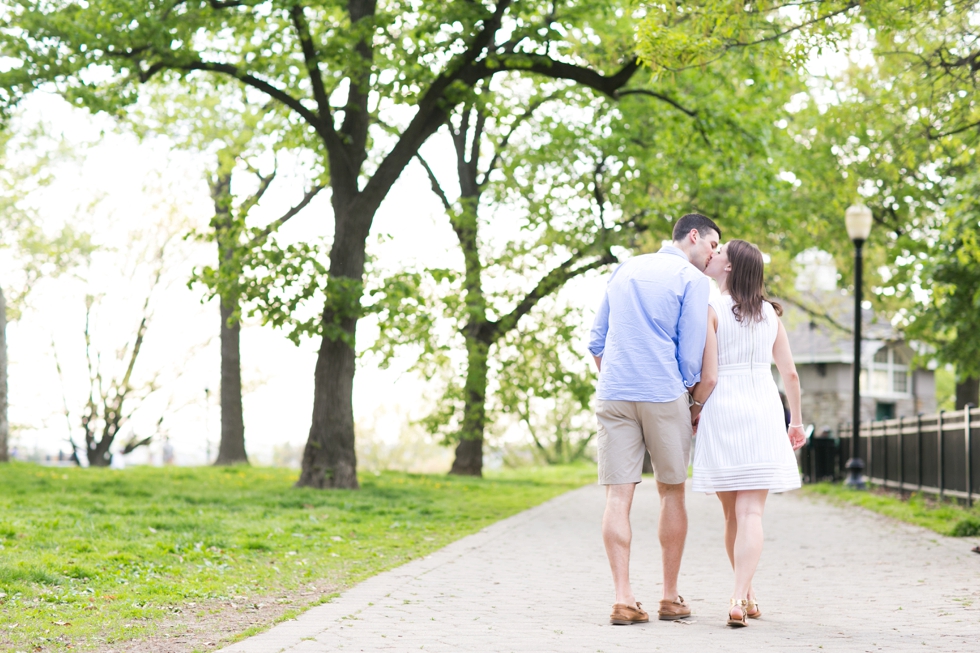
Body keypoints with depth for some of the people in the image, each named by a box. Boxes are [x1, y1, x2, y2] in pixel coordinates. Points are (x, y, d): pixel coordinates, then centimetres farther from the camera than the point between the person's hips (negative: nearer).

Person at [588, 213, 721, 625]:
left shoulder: (624, 270, 18)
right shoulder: (691, 279, 1)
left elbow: (596, 341, 18)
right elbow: (691, 352, -3)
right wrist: (691, 403, 9)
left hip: (613, 394, 4)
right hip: (664, 395, -4)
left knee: (618, 495, -2)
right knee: (672, 492, 8)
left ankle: (623, 599, -7)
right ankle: (671, 597, 13)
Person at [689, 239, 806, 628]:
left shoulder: (711, 311, -5)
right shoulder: (769, 312, 8)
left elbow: (708, 377, -9)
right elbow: (789, 372, 9)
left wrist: (695, 412, 7)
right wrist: (796, 420, 20)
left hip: (722, 411, -2)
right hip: (764, 412, 2)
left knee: (732, 513, 11)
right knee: (751, 512, -5)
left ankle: (745, 596, 20)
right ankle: (740, 597, -19)